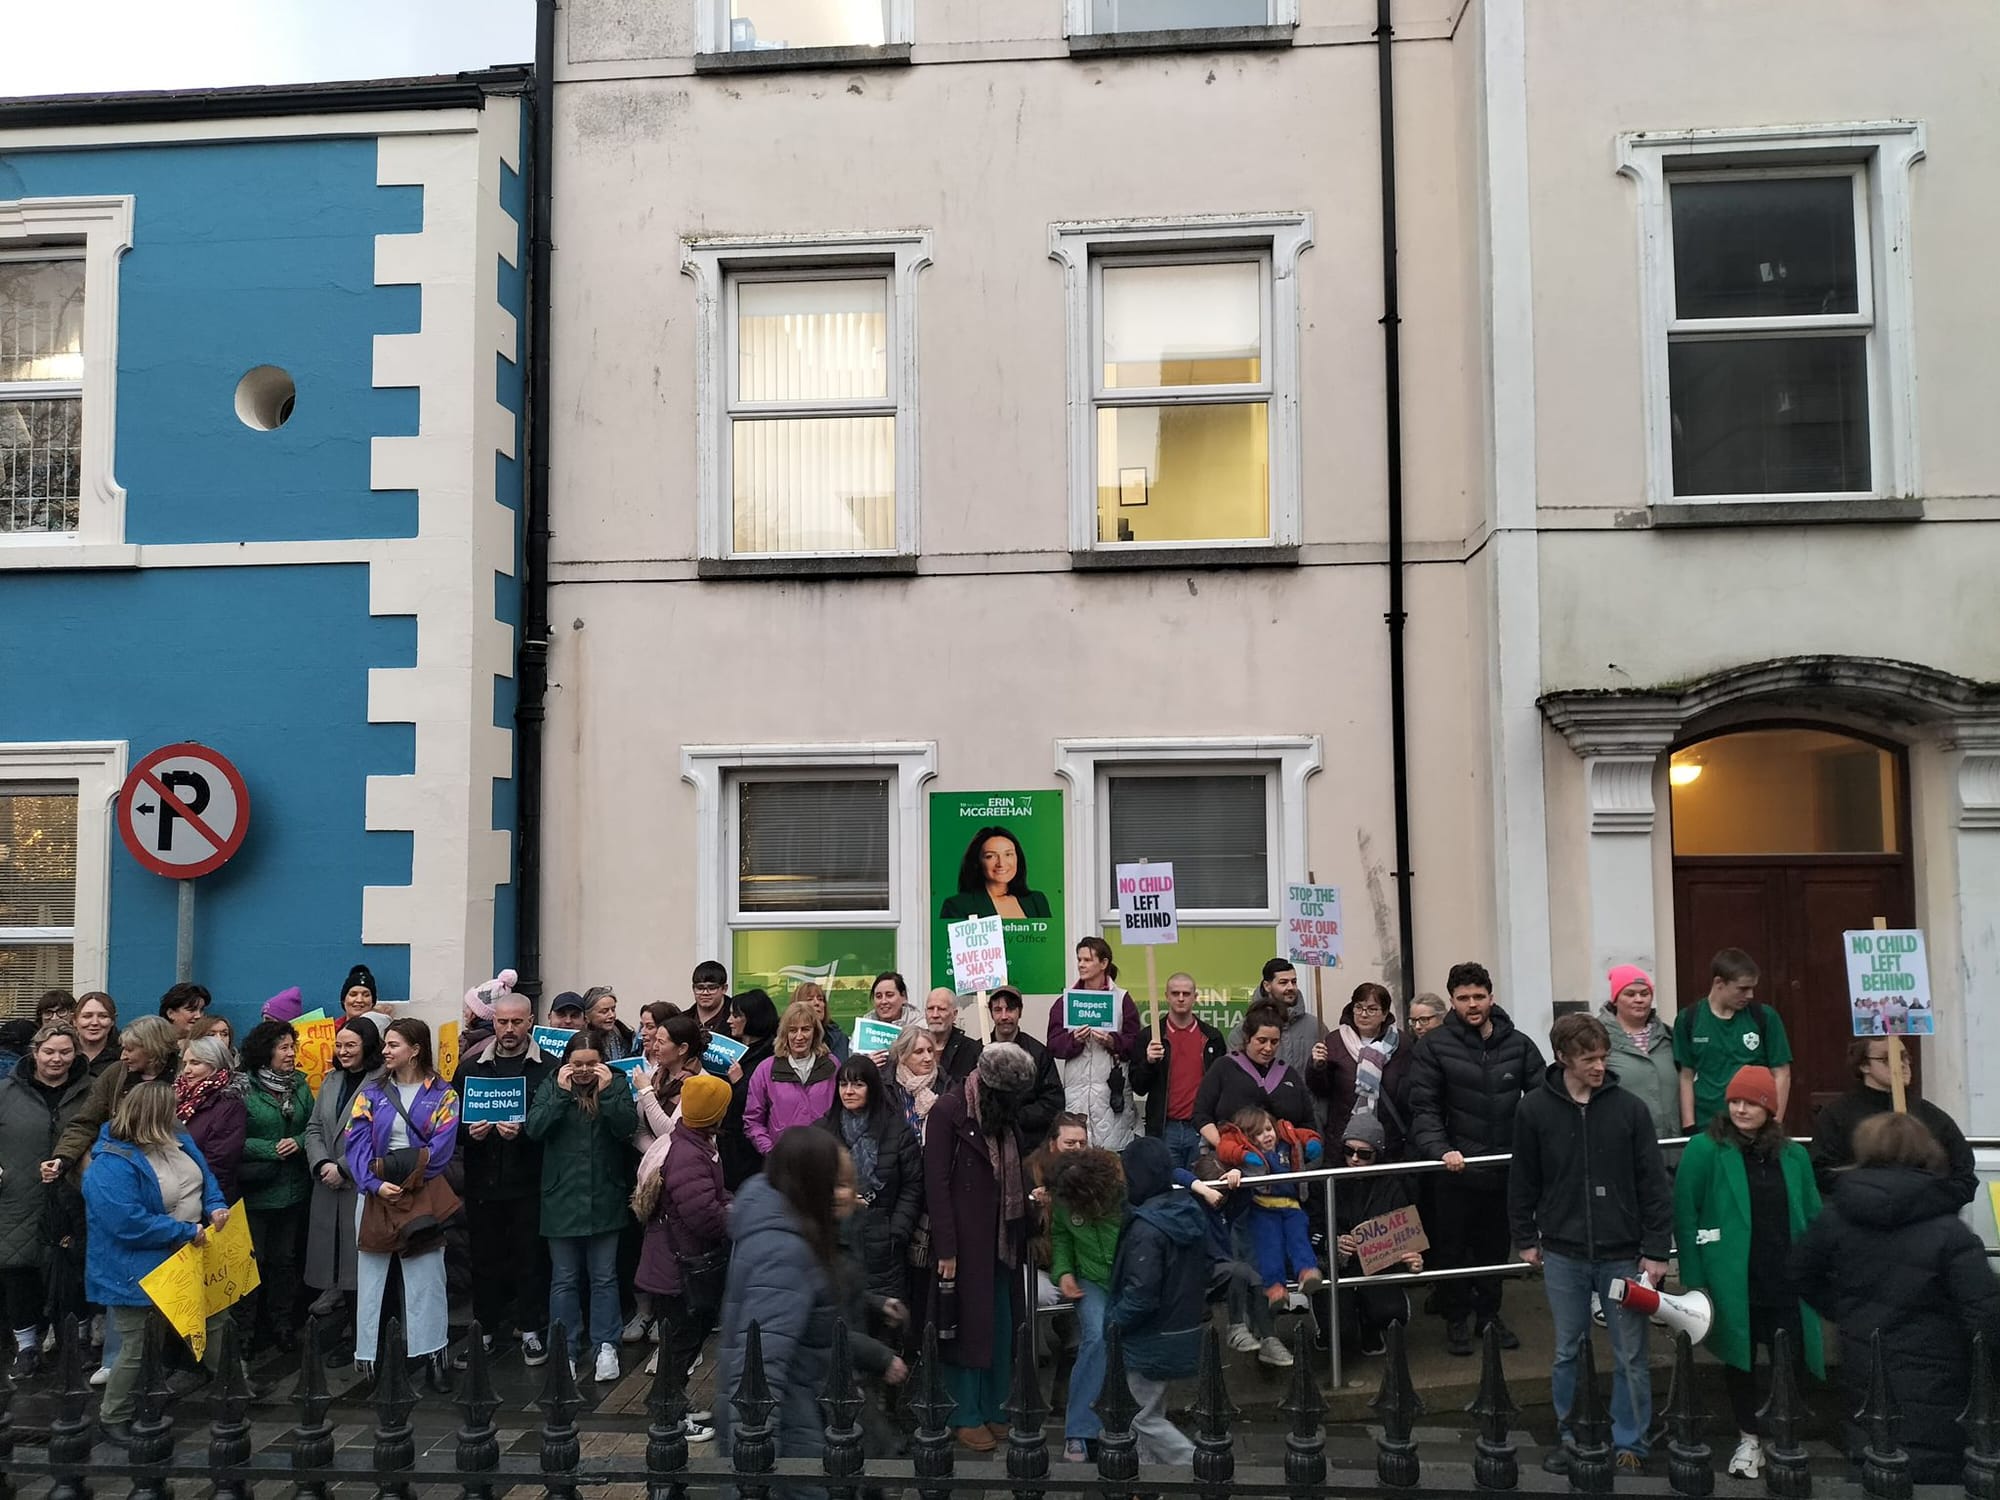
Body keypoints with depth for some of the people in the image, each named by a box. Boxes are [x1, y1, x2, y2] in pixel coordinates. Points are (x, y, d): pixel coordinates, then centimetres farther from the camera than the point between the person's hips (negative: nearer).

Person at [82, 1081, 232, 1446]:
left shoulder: (176, 1140, 0)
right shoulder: (111, 1166, -27)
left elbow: (205, 1178, 10)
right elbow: (129, 1223, -32)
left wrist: (216, 1207, -10)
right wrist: (186, 1232, -24)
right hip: (137, 1274, -8)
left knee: (217, 1318, 18)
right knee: (138, 1350, 3)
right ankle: (113, 1418, 25)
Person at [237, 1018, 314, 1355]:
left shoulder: (300, 1084, 4)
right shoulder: (243, 1088, -11)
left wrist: (299, 1142, -12)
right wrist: (271, 1149, -19)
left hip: (293, 1188, 4)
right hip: (255, 1189, -4)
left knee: (284, 1258, 13)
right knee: (254, 1260, 6)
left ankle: (281, 1323, 23)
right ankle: (251, 1324, 21)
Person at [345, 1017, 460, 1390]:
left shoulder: (442, 1094, 2)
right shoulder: (372, 1091, 8)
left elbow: (441, 1148, -9)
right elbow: (357, 1143, -3)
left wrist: (390, 1167, -16)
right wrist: (375, 1184, -18)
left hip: (423, 1199, -2)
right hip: (376, 1197, 2)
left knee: (425, 1277, -1)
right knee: (371, 1276, 5)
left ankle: (432, 1355, 5)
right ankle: (366, 1358, 12)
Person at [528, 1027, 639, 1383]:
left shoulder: (616, 1086, 1)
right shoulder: (550, 1087, 2)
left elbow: (628, 1126, -13)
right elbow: (534, 1129, -11)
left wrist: (606, 1091, -21)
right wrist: (562, 1094, -18)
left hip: (604, 1198, 0)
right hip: (562, 1198, 0)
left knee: (604, 1277, 8)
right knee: (564, 1279, 9)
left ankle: (606, 1346, 16)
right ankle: (567, 1350, 18)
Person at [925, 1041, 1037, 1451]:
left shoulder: (1004, 1113, 8)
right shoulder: (949, 1110, -14)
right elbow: (936, 1183, -15)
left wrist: (1030, 1197, 0)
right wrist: (945, 1249, -17)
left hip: (1001, 1235, 7)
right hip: (965, 1238, -7)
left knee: (1001, 1324, 12)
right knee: (968, 1323, 2)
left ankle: (995, 1409, 24)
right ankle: (967, 1416, 15)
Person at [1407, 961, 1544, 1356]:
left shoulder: (1518, 1045, 4)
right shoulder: (1435, 1047, -6)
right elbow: (1423, 1108, -9)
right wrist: (1440, 1149, -23)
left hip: (1505, 1168, 3)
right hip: (1456, 1170, -3)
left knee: (1495, 1246, 15)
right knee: (1452, 1248, 7)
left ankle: (1489, 1313, 32)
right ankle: (1455, 1319, 23)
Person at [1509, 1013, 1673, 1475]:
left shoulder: (1630, 1107, -7)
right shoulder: (1534, 1109, -5)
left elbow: (1654, 1184, -4)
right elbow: (1523, 1181, 5)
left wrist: (1656, 1250, -5)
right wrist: (1526, 1238, 7)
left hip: (1623, 1255, -1)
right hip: (1563, 1254, 1)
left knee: (1630, 1357, 8)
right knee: (1567, 1353, 13)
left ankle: (1629, 1444, 24)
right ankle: (1571, 1438, 29)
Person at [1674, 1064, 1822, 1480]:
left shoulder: (1793, 1156, 6)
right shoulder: (1704, 1150, -8)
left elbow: (1812, 1218, 12)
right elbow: (1685, 1218, -8)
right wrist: (1694, 1281, -11)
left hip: (1787, 1282, 3)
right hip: (1732, 1283, -3)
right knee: (1740, 1359, 11)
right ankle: (1748, 1440, 28)